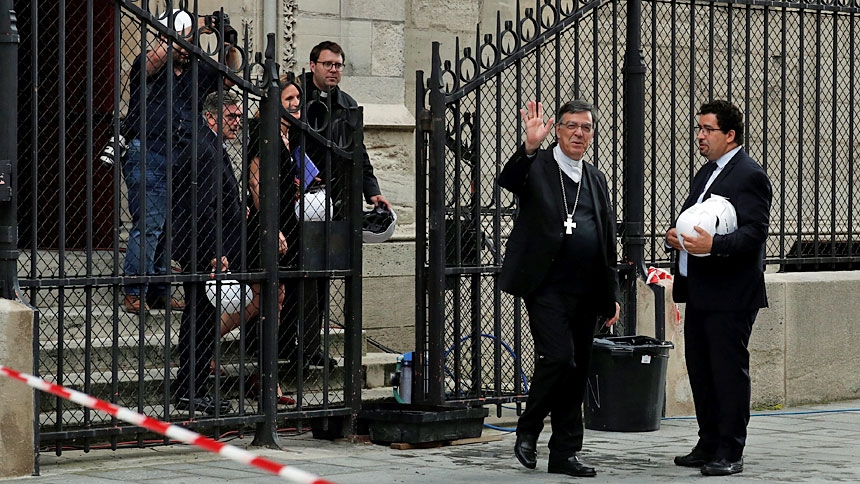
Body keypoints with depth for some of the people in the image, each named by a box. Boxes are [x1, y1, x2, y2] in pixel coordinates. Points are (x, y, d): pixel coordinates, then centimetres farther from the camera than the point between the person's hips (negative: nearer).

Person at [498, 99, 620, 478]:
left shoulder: (596, 178, 17)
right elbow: (508, 180, -23)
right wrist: (530, 147, -39)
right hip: (547, 287, -6)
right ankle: (527, 431, 3)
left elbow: (608, 241, 21)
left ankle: (565, 453, 15)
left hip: (586, 293, 6)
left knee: (577, 372, 7)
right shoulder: (536, 166, 1)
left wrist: (611, 294, 17)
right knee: (559, 357, -18)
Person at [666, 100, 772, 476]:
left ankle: (730, 453, 1)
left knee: (729, 371, -4)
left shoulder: (750, 176, -11)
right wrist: (676, 236, 5)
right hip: (700, 291, 9)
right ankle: (709, 445, 22)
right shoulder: (706, 173, 19)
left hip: (731, 295, -9)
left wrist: (713, 245, -30)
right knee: (700, 370, 13)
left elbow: (755, 232, -19)